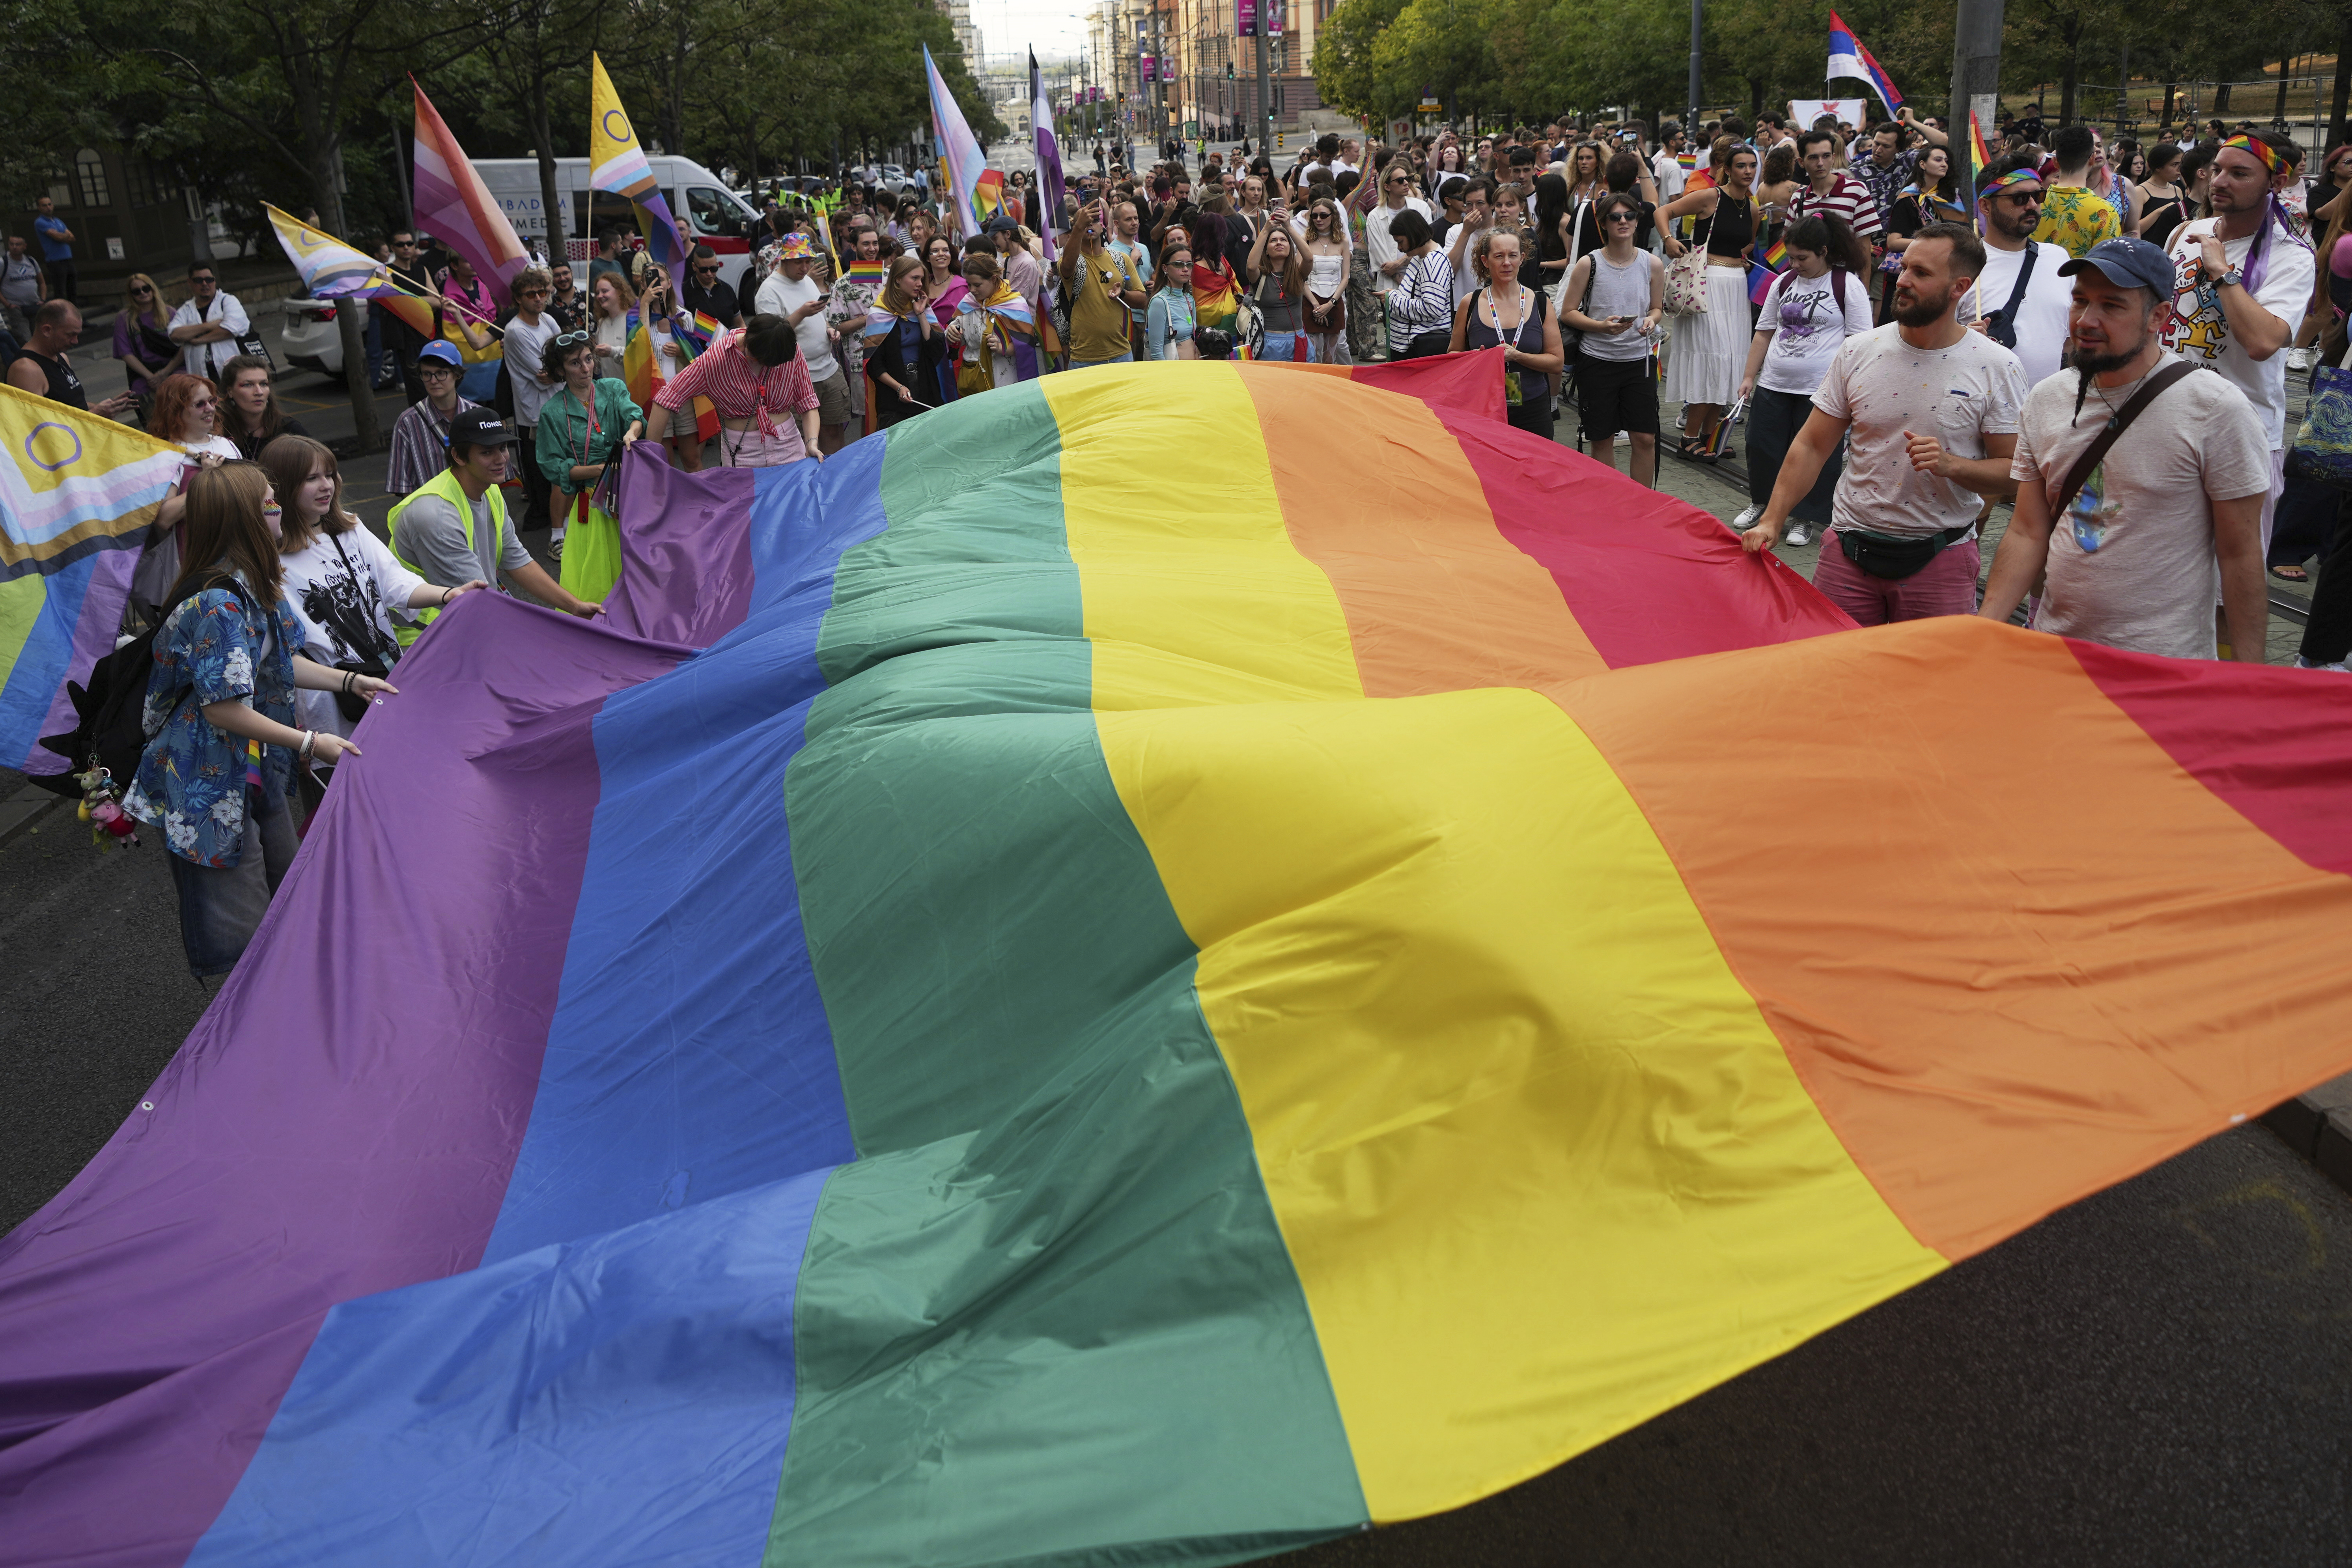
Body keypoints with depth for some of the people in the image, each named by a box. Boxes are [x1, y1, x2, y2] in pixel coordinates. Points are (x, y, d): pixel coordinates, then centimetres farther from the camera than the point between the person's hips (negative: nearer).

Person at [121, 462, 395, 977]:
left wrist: (351, 681, 10)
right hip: (211, 783, -10)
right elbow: (222, 707, -27)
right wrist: (309, 744, -23)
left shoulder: (259, 586, 4)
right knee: (241, 931, 0)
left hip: (258, 769, 10)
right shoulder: (217, 605, -28)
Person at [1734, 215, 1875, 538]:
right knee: (1762, 445, 9)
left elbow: (1859, 340, -6)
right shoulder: (1784, 282, 10)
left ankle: (1804, 519, 16)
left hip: (1821, 390, -5)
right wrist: (1749, 377, 9)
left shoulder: (1848, 285, -4)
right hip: (1773, 386, 5)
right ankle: (1760, 502, 32)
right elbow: (1764, 333, 14)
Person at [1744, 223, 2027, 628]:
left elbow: (2013, 470, -4)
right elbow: (1812, 446, 2)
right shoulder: (1857, 352, 0)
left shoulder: (1997, 367, -5)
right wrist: (1771, 521, -8)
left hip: (1940, 559, -1)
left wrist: (1951, 465, -23)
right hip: (1849, 552, 2)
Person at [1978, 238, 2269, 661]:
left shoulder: (2216, 408, -12)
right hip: (2051, 650, 5)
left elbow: (2241, 556, -10)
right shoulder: (2044, 401, 3)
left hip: (2165, 664, -4)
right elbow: (2028, 534, 4)